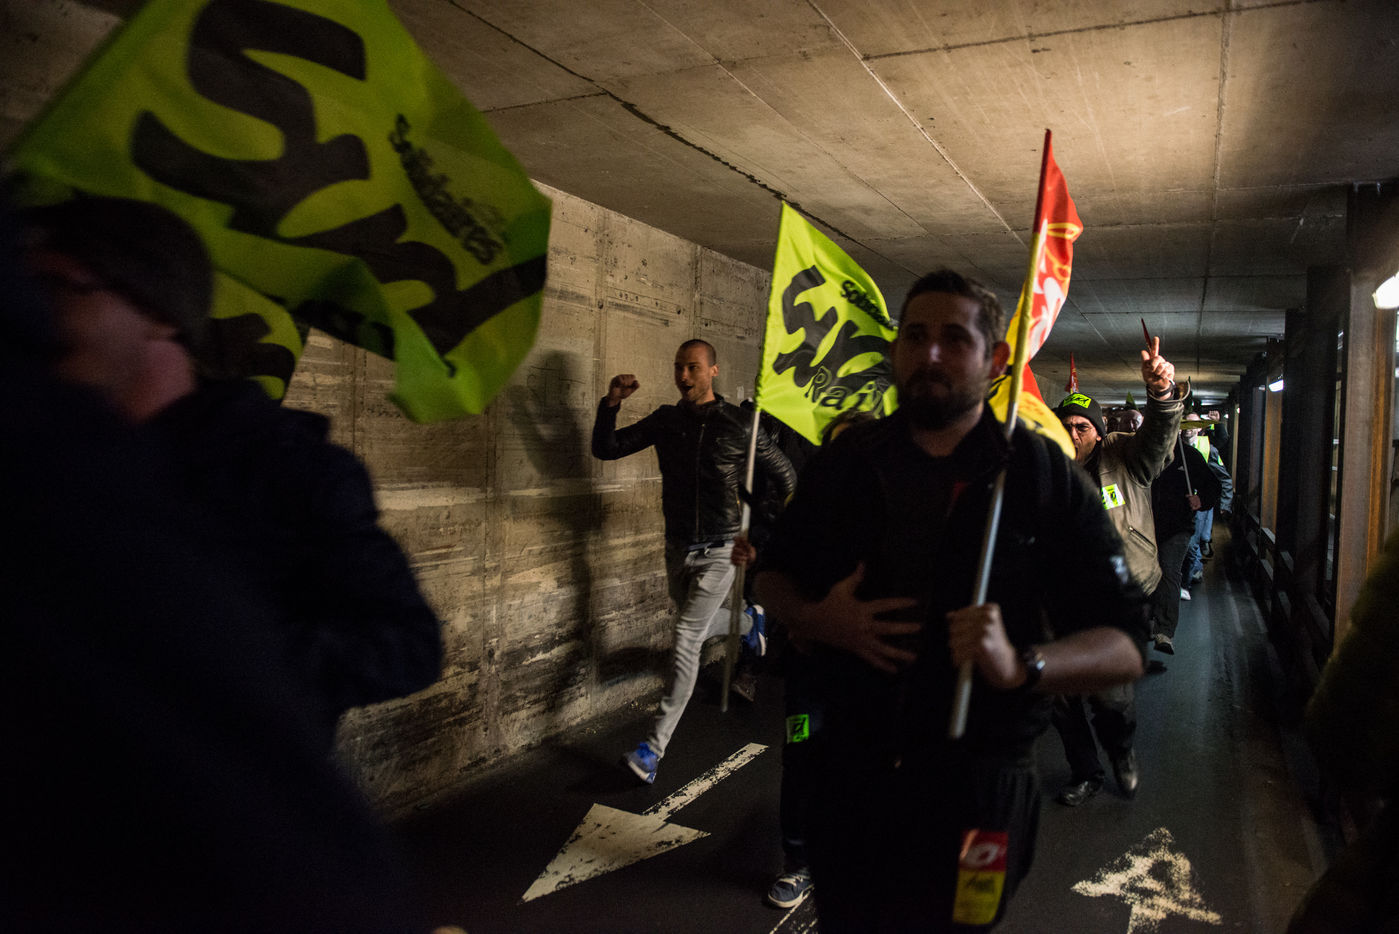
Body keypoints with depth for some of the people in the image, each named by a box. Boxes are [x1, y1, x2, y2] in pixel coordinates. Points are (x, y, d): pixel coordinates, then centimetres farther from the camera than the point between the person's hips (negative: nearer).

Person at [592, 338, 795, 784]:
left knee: (686, 640, -12)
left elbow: (783, 474, 2)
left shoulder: (738, 425, -11)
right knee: (696, 626, 25)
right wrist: (611, 404, -17)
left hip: (718, 550, -5)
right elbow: (605, 449, 0)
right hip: (677, 546, 6)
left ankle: (655, 746, -8)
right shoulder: (666, 420, 0)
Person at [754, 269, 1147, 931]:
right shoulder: (847, 461, 0)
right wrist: (812, 618, -12)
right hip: (848, 773, 3)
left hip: (974, 792, -2)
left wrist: (1020, 665, -28)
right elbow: (774, 573, 11)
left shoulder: (1044, 477, -7)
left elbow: (1125, 646, -9)